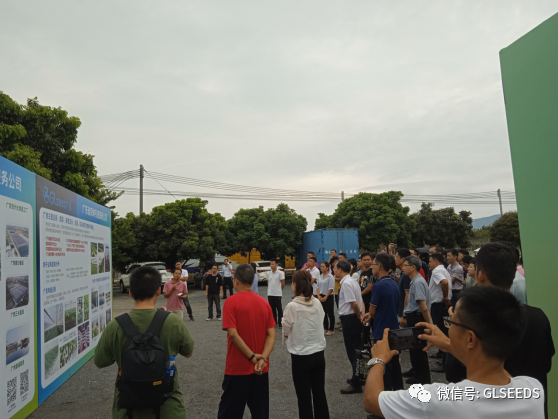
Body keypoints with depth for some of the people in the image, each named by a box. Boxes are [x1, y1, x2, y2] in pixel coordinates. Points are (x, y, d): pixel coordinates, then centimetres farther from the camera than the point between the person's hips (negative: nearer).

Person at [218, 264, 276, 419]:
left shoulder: (232, 301, -12)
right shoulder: (264, 302, 3)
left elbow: (233, 334, -20)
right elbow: (271, 334, -3)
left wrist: (252, 357, -15)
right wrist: (262, 358, -11)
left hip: (238, 368, -5)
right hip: (261, 369, 5)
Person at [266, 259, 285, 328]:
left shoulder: (280, 273, -8)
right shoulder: (268, 273, 6)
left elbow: (283, 283, -2)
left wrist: (279, 290, 7)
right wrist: (271, 289, 13)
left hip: (278, 294, -4)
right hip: (270, 294, 5)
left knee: (279, 308, 1)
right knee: (272, 308, 11)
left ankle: (280, 323, 10)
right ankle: (274, 322, 22)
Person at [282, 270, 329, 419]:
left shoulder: (292, 306, -17)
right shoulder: (318, 303, -2)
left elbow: (286, 333, -8)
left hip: (301, 357, -5)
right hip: (319, 354, 5)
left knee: (304, 398, 9)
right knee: (320, 394, 16)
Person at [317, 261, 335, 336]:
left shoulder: (330, 277, -12)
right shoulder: (320, 276, 7)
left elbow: (331, 289, -15)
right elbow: (318, 287, 9)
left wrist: (325, 297, -15)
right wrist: (319, 295, -3)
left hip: (328, 297, -6)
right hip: (321, 297, 7)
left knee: (330, 313, 1)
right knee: (324, 313, 13)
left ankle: (331, 329, 9)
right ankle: (325, 328, 24)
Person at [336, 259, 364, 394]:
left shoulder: (346, 283, -20)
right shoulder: (351, 281, 12)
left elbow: (354, 303, -24)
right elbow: (358, 301, 15)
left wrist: (359, 316, -11)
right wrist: (361, 314, 10)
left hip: (349, 319, -10)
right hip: (353, 318, 10)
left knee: (352, 350, -1)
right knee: (356, 349, 20)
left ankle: (356, 384, 9)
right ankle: (357, 377, 35)